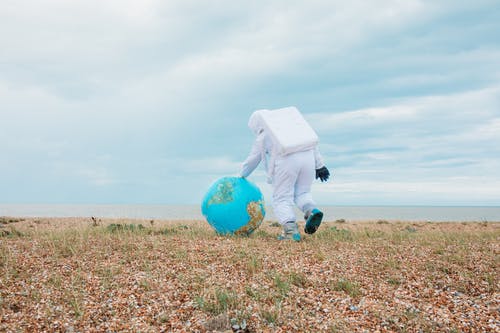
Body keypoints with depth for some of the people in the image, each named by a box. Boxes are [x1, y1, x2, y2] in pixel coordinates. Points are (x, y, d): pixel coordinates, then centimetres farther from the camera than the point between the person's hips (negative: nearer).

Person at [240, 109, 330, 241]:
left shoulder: (262, 138, 17)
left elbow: (252, 160, 25)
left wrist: (242, 176, 42)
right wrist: (319, 165, 16)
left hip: (286, 162, -4)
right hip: (307, 157, 4)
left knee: (282, 199, 5)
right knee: (302, 193, 20)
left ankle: (290, 229, -16)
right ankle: (312, 210, -10)